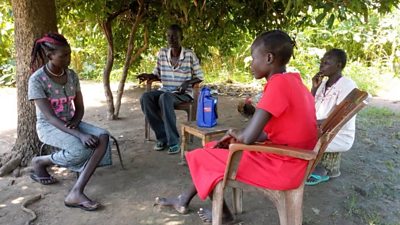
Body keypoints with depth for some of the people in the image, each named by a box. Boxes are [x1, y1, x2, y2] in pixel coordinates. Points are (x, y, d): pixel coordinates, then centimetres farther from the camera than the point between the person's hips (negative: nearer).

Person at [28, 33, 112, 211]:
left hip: (70, 123, 6)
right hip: (49, 127, -6)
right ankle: (40, 162, -2)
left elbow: (80, 108, 8)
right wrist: (80, 135, -33)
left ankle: (76, 192, -30)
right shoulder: (37, 79, -16)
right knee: (81, 150, -34)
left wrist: (75, 122, -16)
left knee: (103, 136, -24)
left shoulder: (71, 75, 2)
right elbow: (50, 117, -23)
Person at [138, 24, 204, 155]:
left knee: (165, 98, -38)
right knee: (145, 98, -27)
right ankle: (162, 137, -18)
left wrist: (187, 82, -19)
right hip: (164, 91, 4)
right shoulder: (162, 53, 5)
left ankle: (173, 141, -29)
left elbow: (199, 77, 0)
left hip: (183, 94, -4)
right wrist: (148, 76, -8)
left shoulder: (190, 55, -6)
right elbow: (157, 74, 14)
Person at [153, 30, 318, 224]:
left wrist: (235, 133, -3)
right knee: (213, 149, 17)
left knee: (200, 157, 1)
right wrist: (237, 137, 5)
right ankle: (184, 200, 28)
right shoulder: (292, 81, 8)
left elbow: (248, 137, -26)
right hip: (288, 162, 10)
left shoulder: (278, 83, -22)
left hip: (279, 168, -9)